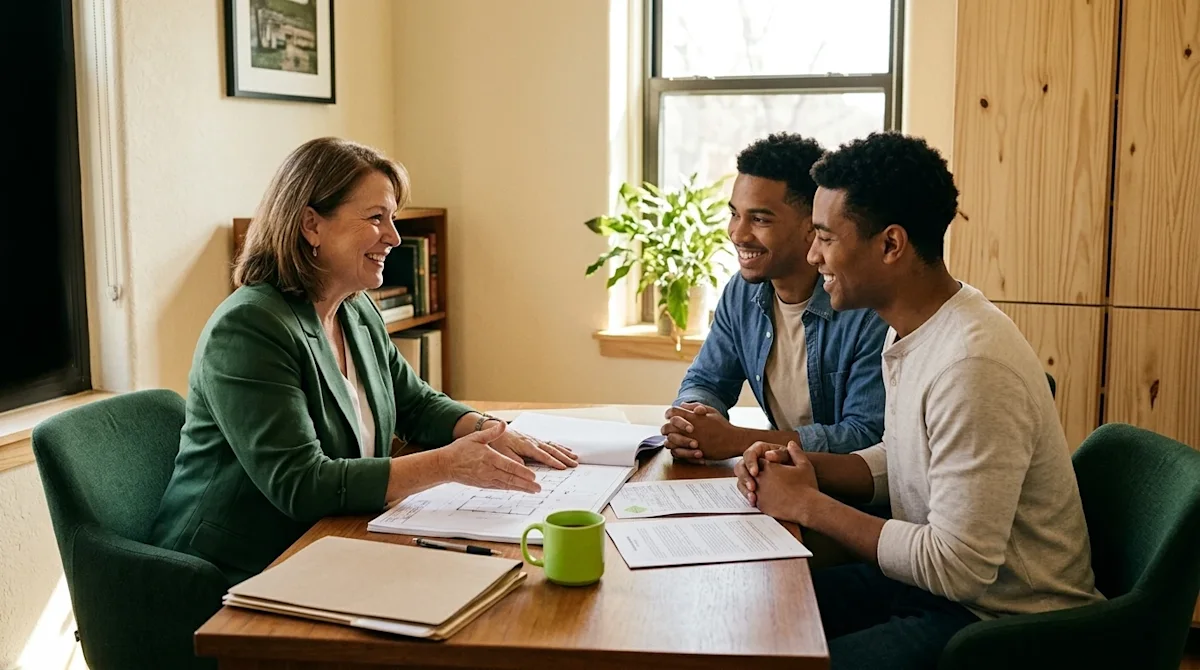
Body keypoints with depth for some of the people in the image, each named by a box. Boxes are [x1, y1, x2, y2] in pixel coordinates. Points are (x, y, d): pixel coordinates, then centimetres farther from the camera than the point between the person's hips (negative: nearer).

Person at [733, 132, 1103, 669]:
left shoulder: (973, 363, -28)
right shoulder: (911, 330, 2)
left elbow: (957, 569, -27)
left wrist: (809, 505, -17)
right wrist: (803, 466, -3)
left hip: (1004, 623, -9)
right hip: (935, 580, 9)